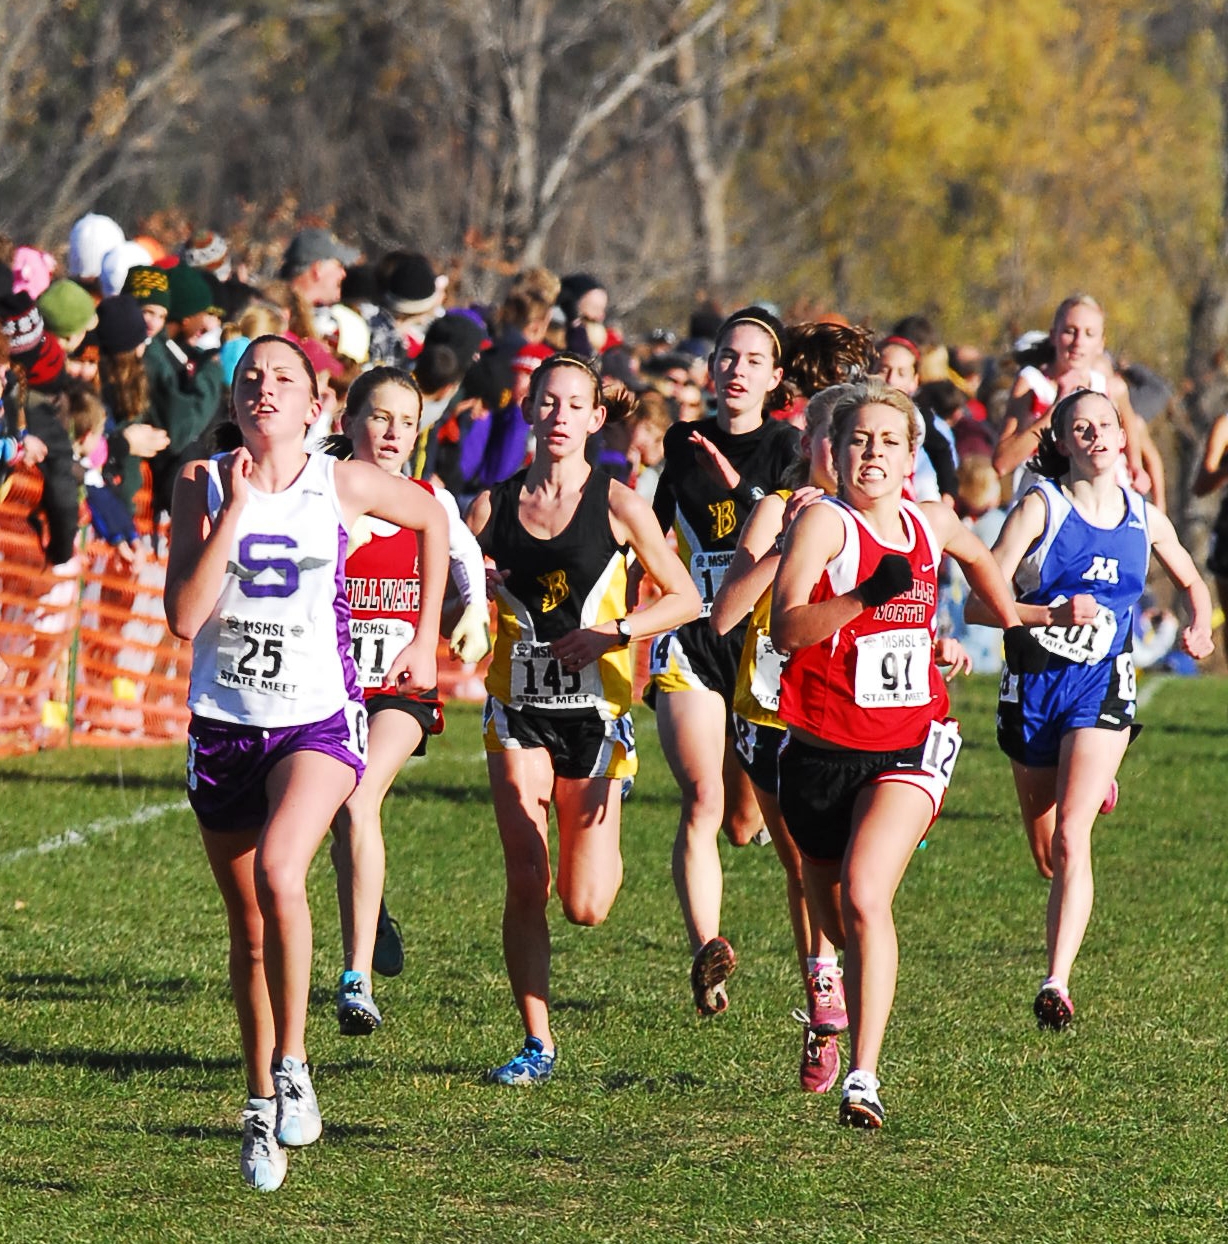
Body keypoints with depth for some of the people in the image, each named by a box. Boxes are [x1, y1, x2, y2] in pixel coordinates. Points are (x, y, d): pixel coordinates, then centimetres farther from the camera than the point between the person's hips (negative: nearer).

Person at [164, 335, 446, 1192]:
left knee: (279, 872, -29)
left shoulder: (343, 486, -3)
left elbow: (431, 517, 18)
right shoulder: (204, 484, -2)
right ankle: (263, 1106, 25)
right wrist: (234, 509, -17)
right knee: (249, 927, 11)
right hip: (224, 726, 2)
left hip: (319, 721, -2)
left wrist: (428, 638, 17)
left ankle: (293, 1064, -15)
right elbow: (184, 616, -12)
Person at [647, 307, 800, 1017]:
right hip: (691, 639, 2)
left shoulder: (786, 448, -1)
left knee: (743, 825, 6)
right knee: (702, 800, -19)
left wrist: (739, 485, -28)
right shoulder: (684, 444, 10)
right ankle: (707, 951, -26)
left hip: (761, 639, -2)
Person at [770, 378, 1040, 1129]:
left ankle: (864, 1077, -25)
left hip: (911, 745, 1)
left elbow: (981, 560, 31)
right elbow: (785, 628, -26)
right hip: (823, 748, -1)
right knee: (833, 908, 13)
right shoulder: (824, 522, -11)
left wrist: (1015, 629, 36)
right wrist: (864, 597, -39)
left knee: (864, 897, -21)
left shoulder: (932, 524, 4)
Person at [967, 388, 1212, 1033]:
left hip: (1101, 688, 0)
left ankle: (1057, 983, -20)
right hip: (1034, 685, 0)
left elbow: (1191, 582, 22)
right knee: (1045, 855, 15)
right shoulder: (1040, 507, -7)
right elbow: (981, 602, -13)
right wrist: (1054, 614, -27)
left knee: (1070, 841, -18)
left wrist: (1200, 626, 1)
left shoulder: (1145, 518, 3)